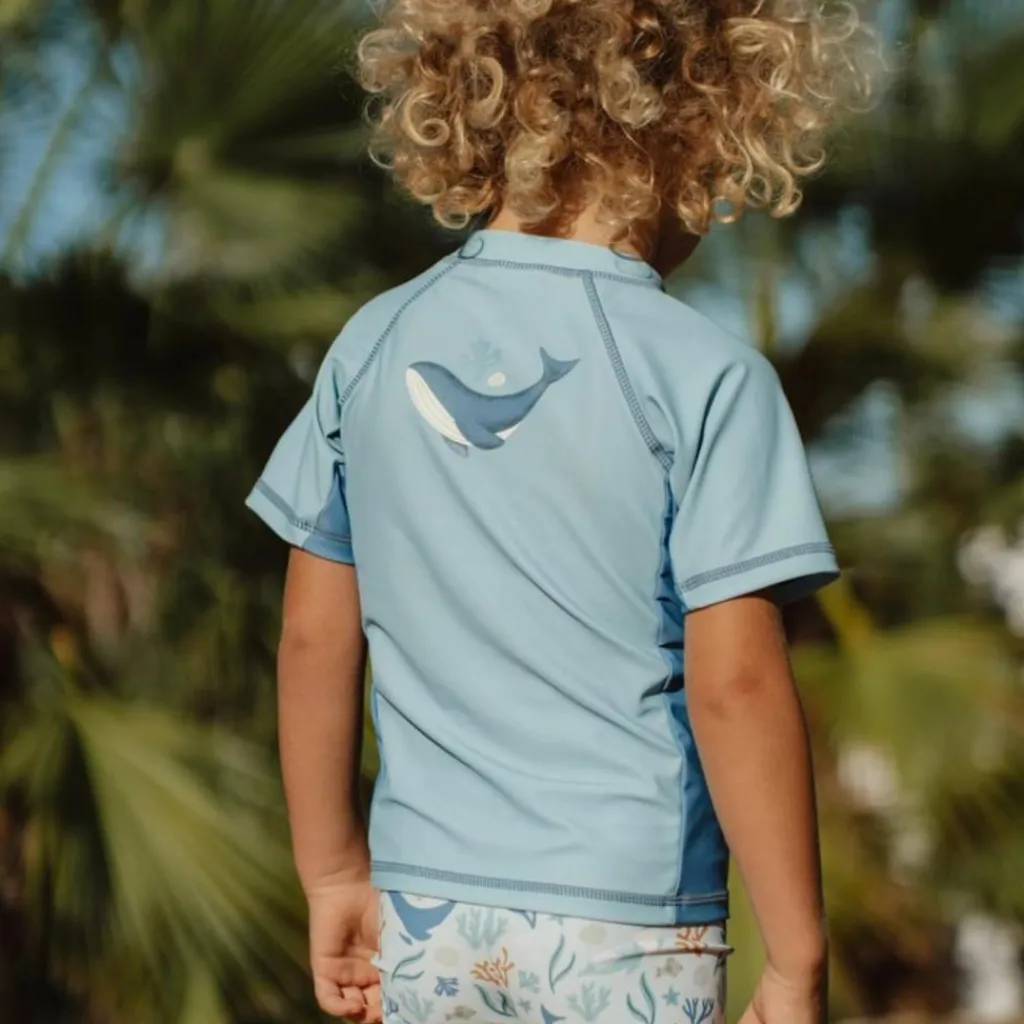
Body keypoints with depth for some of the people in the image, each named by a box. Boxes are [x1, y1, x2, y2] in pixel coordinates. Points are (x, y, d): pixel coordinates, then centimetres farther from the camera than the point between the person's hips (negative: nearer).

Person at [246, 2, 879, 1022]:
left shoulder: (373, 348, 3)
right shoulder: (704, 377, -11)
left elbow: (316, 640, 7)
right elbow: (733, 683, -14)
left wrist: (335, 872, 17)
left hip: (425, 912, 5)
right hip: (627, 932, -4)